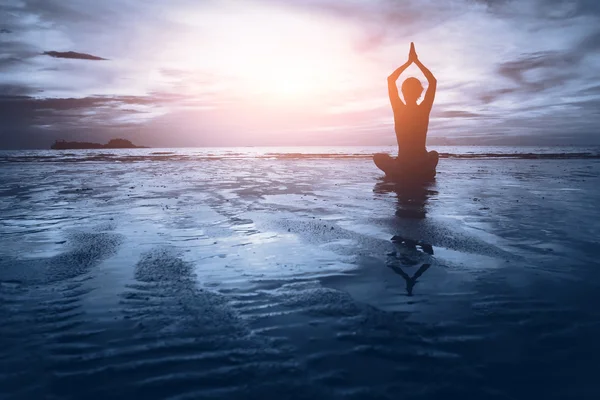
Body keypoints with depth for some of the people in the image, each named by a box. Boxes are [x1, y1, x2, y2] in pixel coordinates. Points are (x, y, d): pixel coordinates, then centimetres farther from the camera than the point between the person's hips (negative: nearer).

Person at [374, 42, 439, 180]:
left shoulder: (398, 110, -8)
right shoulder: (424, 110, -5)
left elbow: (390, 79, 4)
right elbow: (433, 81, 8)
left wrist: (409, 62, 7)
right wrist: (416, 61, 8)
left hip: (402, 166, -3)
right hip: (422, 167, 3)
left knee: (378, 157, 26)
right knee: (434, 154, 39)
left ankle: (399, 173, 9)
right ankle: (426, 172, 17)